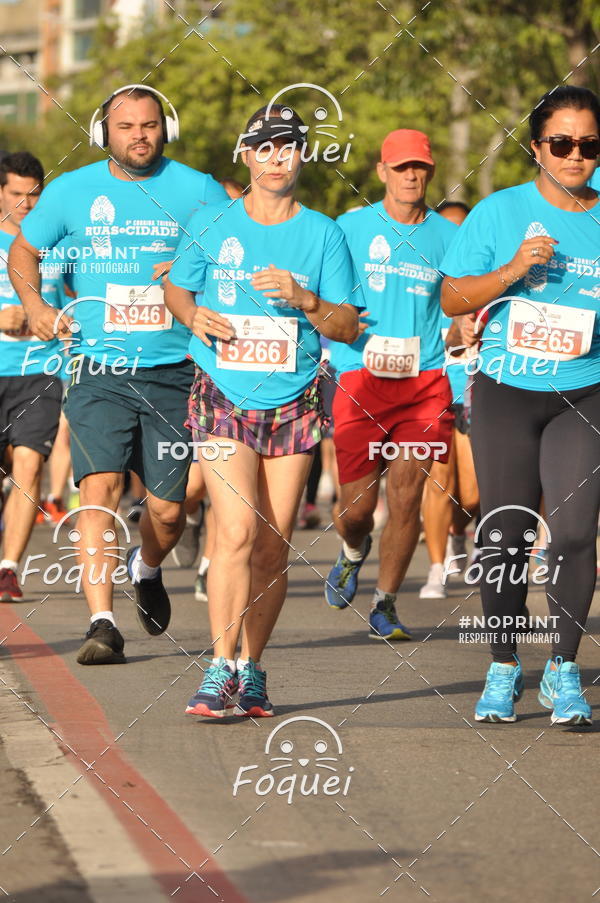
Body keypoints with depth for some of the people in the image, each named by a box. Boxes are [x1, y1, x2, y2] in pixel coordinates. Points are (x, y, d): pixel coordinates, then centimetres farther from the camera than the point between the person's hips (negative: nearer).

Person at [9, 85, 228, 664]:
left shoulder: (197, 191, 2)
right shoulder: (71, 192, 6)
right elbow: (24, 250, 20)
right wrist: (34, 304, 2)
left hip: (175, 373, 0)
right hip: (99, 371, 0)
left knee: (169, 509, 5)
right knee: (99, 488, -17)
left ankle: (147, 568, 40)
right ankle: (101, 623, -18)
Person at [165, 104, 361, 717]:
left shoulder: (323, 234, 4)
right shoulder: (211, 225, 4)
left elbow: (348, 326, 3)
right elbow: (175, 288, 17)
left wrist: (305, 300, -16)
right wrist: (193, 315, -5)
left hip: (293, 406, 2)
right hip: (223, 397, -2)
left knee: (273, 547, 3)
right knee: (237, 532, -17)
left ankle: (250, 669, 17)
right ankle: (220, 669, -15)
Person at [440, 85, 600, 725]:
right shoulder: (499, 212, 3)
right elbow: (451, 298, 1)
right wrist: (511, 272, -14)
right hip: (505, 392, 0)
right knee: (504, 533, 0)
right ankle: (504, 668, 14)